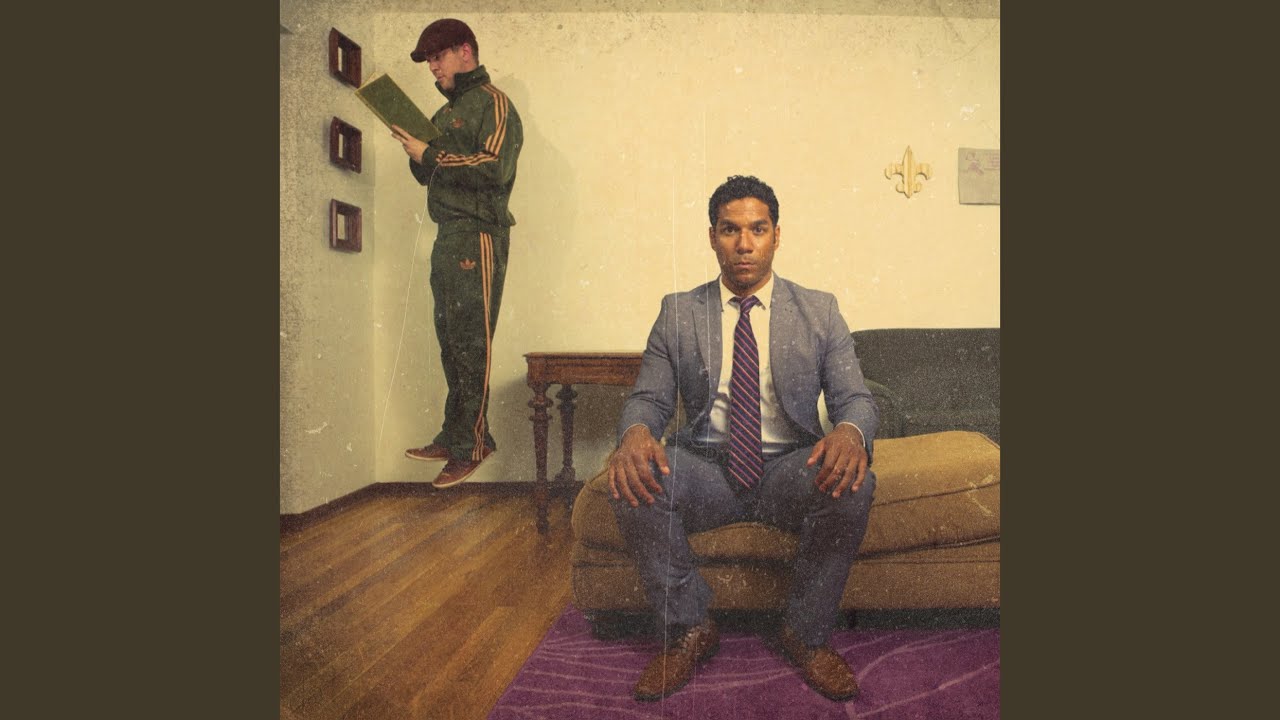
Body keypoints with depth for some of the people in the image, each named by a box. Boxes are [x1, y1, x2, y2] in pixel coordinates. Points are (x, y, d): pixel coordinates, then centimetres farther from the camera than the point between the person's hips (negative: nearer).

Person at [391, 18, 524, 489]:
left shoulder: (493, 104, -3)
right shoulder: (446, 113, 23)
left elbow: (495, 167, -18)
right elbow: (428, 176, 24)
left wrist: (429, 154, -13)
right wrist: (414, 149, 4)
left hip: (478, 237, -9)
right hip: (447, 237, 9)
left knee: (471, 344, -7)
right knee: (451, 343, 9)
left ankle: (471, 445, 1)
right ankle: (453, 437, 17)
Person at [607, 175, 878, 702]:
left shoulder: (819, 311, 7)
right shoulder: (678, 313, 7)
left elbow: (855, 398, 2)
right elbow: (648, 398, 3)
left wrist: (850, 432, -25)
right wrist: (635, 433, -23)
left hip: (791, 470, 1)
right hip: (706, 470, 0)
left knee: (853, 484, -31)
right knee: (631, 482, -29)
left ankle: (805, 634, -4)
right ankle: (689, 630, -4)